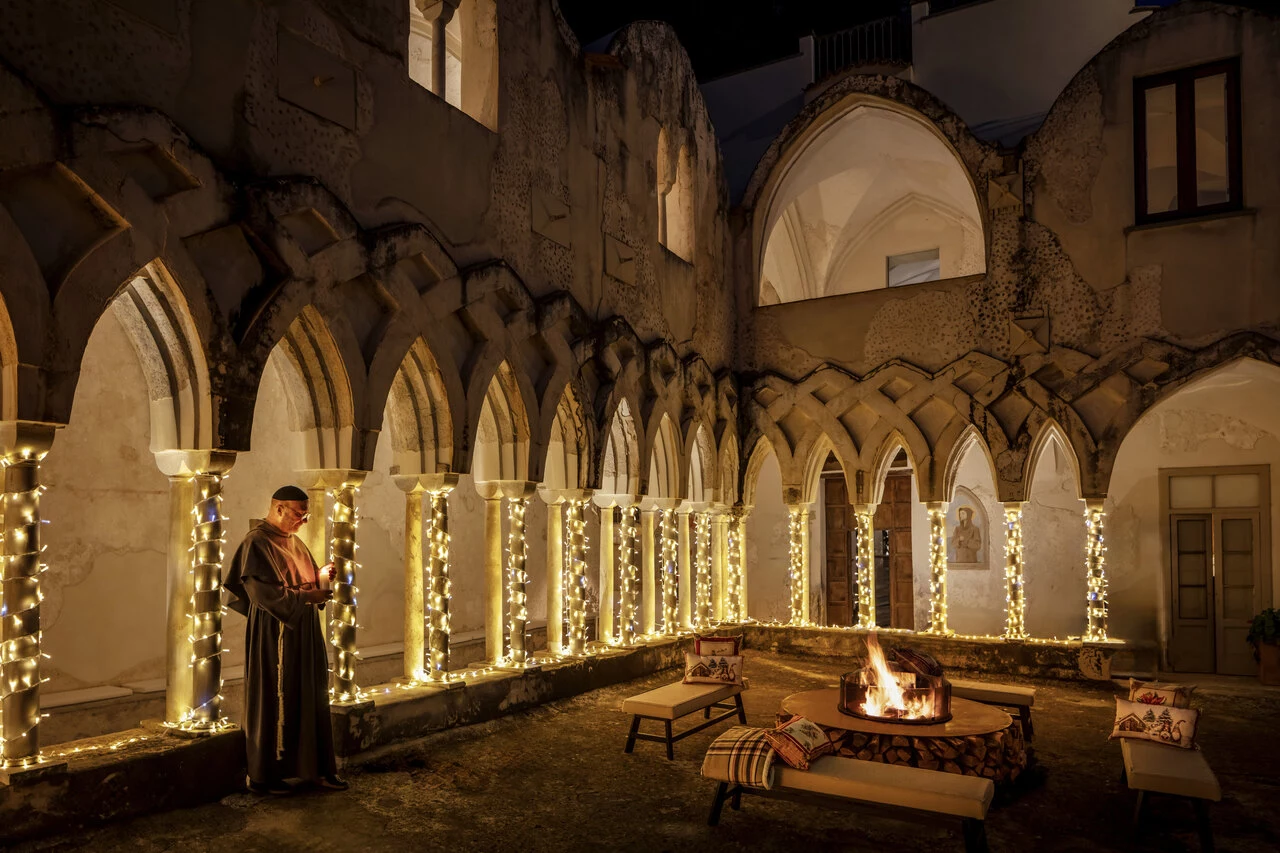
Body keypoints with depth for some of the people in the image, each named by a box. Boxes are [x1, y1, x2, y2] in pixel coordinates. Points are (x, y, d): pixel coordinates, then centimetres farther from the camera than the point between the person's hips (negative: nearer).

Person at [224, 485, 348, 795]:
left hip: (304, 633, 8)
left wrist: (320, 577, -1)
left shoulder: (293, 541, 13)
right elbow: (265, 592, -20)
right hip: (275, 636, -8)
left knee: (311, 698, 11)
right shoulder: (257, 543, -13)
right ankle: (263, 775, 15)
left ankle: (315, 766, 19)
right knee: (275, 702, 1)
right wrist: (305, 596, -24)